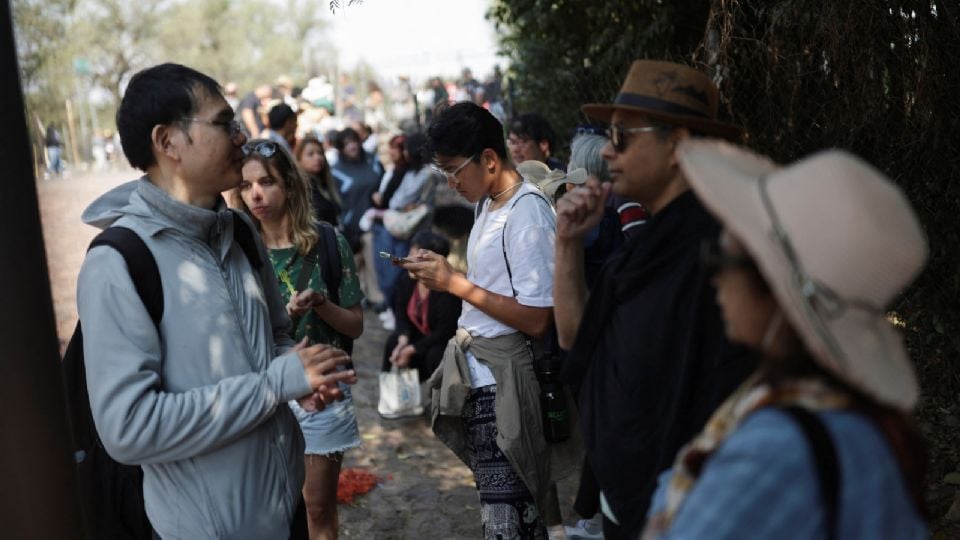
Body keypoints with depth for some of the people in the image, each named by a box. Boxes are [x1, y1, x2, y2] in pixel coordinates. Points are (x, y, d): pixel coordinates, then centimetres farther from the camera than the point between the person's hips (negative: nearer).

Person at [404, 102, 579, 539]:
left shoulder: (527, 213, -15)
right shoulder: (491, 205, 13)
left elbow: (535, 319, -19)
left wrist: (455, 283, -16)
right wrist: (444, 276, 7)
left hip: (503, 380, -9)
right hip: (478, 373, 9)